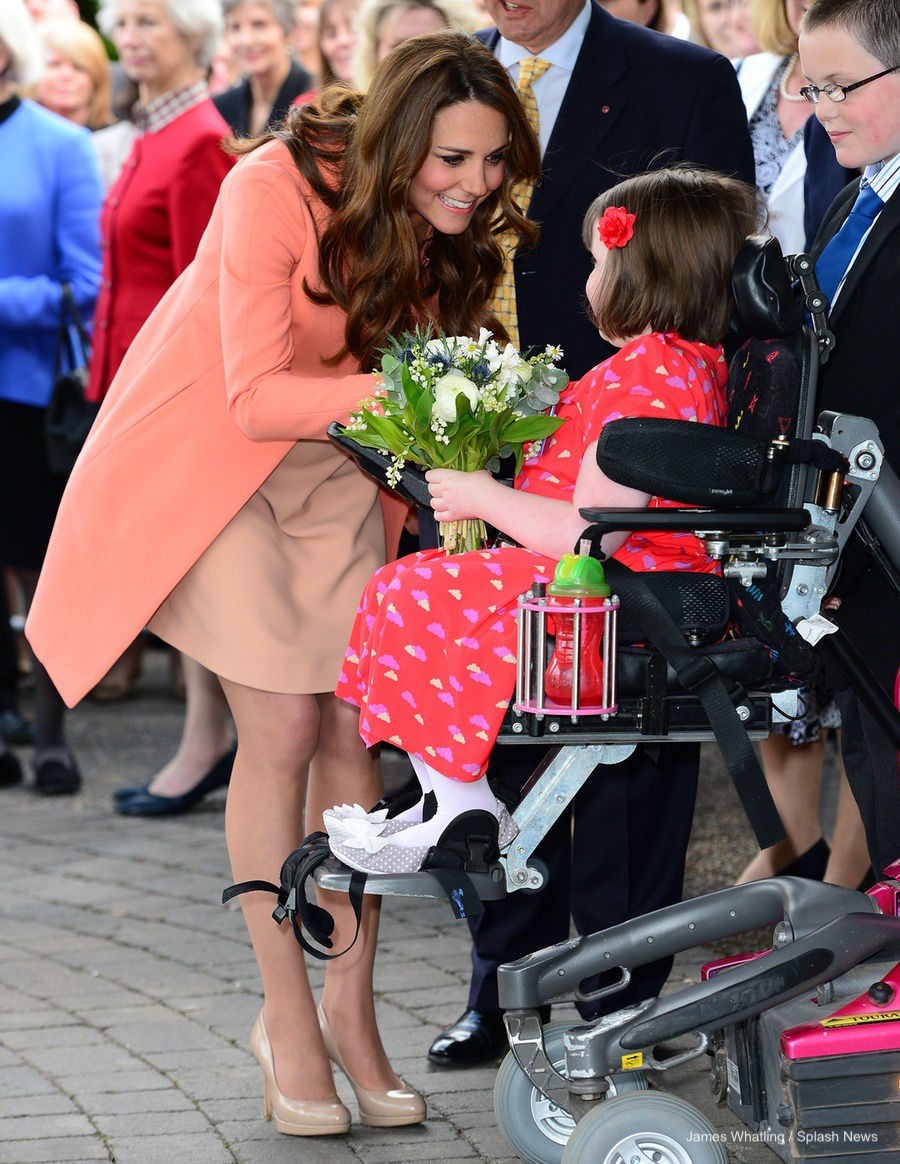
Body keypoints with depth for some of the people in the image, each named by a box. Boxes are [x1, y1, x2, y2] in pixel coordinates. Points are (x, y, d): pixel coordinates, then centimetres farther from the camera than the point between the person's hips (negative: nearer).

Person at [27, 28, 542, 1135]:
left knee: (355, 728, -3)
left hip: (338, 463, 5)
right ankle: (287, 1018, 0)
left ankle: (348, 1005, 8)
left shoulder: (446, 223, -10)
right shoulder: (276, 191, -29)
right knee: (283, 728, -10)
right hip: (211, 454, -5)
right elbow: (255, 398, -30)